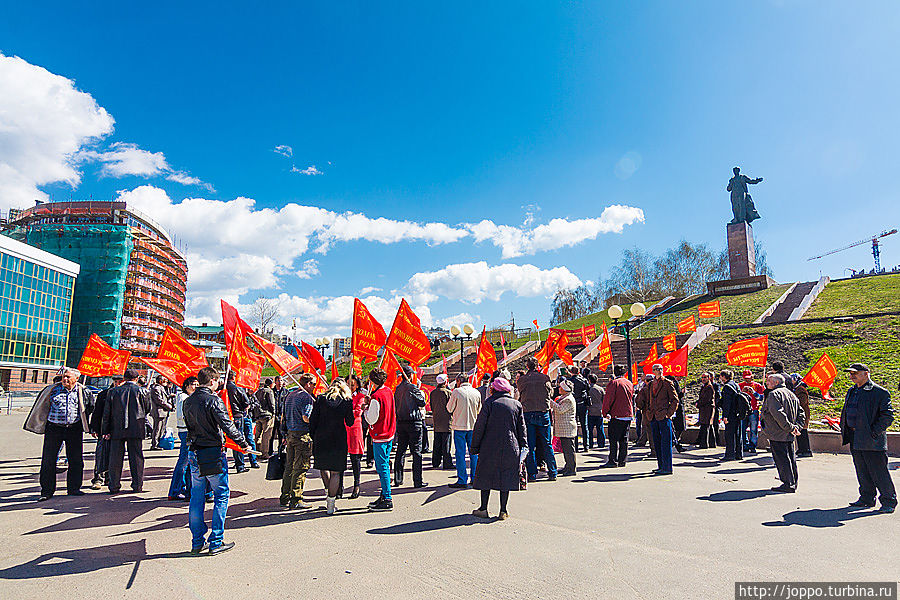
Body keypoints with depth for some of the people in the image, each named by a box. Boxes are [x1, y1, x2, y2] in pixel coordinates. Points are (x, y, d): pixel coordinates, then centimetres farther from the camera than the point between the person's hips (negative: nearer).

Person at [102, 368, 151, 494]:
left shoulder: (114, 392, 6)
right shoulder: (142, 391, -1)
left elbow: (106, 412, 6)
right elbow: (147, 409, 7)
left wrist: (106, 430, 10)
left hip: (117, 429, 2)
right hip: (136, 429, -2)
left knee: (115, 458, 9)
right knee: (136, 458, 4)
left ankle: (114, 486, 12)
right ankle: (137, 485, 6)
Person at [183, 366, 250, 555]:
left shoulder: (188, 402, 7)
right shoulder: (213, 400, -15)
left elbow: (189, 425, 15)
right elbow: (227, 426, -19)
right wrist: (244, 444, -11)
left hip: (194, 453, 7)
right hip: (213, 454, -7)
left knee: (196, 497, 14)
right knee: (221, 495, 4)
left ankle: (197, 541, 22)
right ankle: (216, 542, 7)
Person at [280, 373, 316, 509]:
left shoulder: (289, 396, 16)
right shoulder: (307, 397, -12)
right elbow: (306, 417, -22)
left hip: (290, 434, 9)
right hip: (302, 435, -9)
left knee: (289, 467, 15)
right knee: (301, 468, -3)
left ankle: (285, 498, 21)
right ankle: (296, 500, -1)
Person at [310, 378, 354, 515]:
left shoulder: (320, 399, 2)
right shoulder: (347, 401, -1)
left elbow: (312, 420, 1)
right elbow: (350, 423, 2)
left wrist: (313, 437, 10)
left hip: (321, 439, 1)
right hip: (339, 440, -1)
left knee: (323, 467, 23)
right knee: (335, 472, 6)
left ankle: (328, 492, 19)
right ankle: (330, 504, 8)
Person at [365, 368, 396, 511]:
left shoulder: (376, 396, -19)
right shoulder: (388, 391, 7)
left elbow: (371, 419, -18)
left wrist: (366, 409, -1)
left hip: (380, 436, -9)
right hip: (390, 433, 9)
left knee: (382, 468, -3)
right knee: (384, 466, 16)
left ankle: (387, 501, 0)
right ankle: (384, 496, 24)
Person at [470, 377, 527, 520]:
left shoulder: (489, 402, -7)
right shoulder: (517, 404, 5)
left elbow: (479, 426, -6)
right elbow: (521, 428, 9)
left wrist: (475, 447, 1)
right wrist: (523, 446, 16)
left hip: (490, 447, -3)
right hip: (510, 448, 3)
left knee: (486, 476, 9)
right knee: (506, 478, 9)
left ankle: (483, 509, 14)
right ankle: (503, 511, 11)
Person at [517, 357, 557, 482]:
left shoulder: (521, 380, -1)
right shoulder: (545, 378, -2)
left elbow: (520, 395, 9)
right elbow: (551, 393, 11)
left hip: (527, 414, 0)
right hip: (543, 413, 1)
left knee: (529, 445, 5)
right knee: (546, 445, 9)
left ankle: (532, 474, 7)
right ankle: (552, 473, 13)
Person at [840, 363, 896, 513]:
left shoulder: (880, 393, -9)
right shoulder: (851, 391, 14)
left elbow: (887, 416, -13)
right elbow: (846, 413, 24)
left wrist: (874, 433, -17)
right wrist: (844, 430, 14)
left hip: (872, 440, -7)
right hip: (854, 439, 7)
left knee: (879, 472, -1)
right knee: (862, 472, 14)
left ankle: (889, 501, 12)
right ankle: (867, 498, 24)